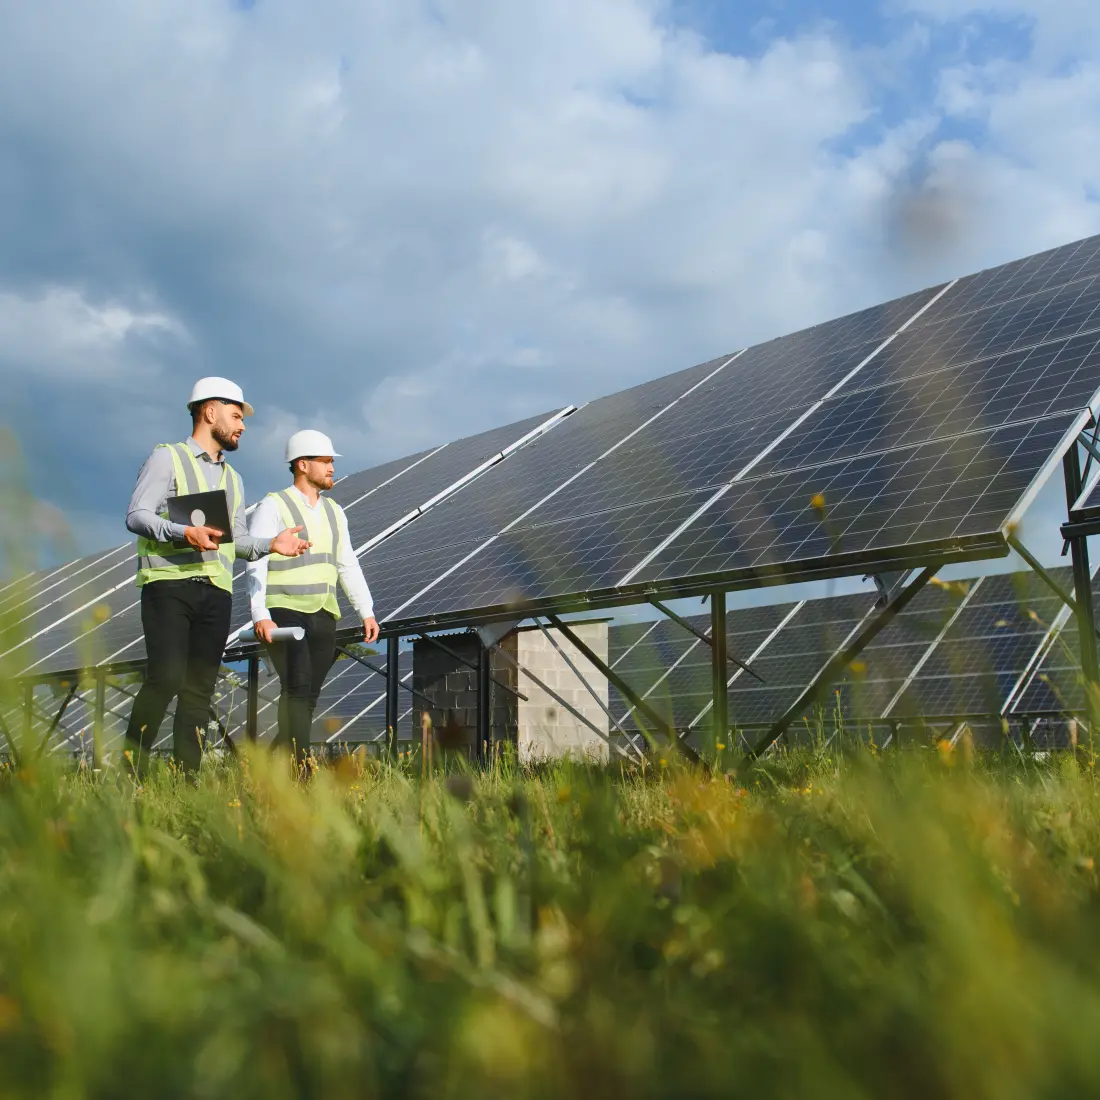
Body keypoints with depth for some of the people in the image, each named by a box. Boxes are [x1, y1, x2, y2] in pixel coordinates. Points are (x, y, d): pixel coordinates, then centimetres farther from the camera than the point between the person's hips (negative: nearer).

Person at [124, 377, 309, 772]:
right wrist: (186, 533, -23)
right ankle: (130, 766, -8)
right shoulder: (167, 457, 4)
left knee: (200, 688, 1)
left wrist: (271, 544, 5)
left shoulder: (232, 478, 26)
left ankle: (186, 775, 3)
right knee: (166, 678, -18)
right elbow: (137, 515, -7)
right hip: (169, 584, -6)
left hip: (216, 592, 6)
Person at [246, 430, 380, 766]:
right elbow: (256, 564, -9)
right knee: (297, 687, -18)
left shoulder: (334, 511, 18)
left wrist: (367, 612, 10)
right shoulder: (273, 507, -2)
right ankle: (299, 767, -20)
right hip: (283, 612, -6)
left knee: (309, 697, 3)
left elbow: (348, 565, 19)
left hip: (323, 616, 6)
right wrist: (261, 616, -19)